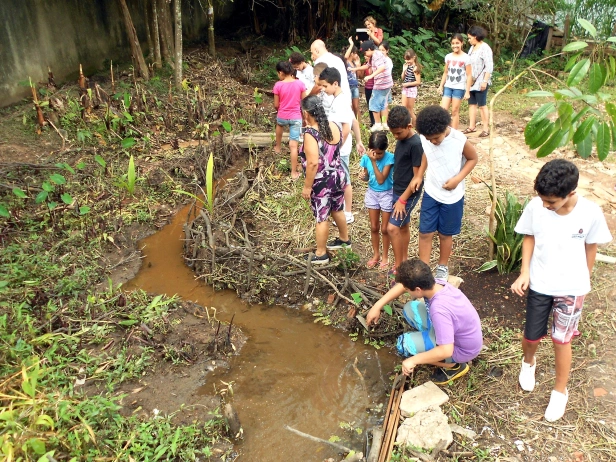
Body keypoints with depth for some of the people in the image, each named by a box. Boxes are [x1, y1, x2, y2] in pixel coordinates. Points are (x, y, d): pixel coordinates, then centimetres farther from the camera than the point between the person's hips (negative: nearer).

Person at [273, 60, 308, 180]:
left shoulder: (278, 85, -12)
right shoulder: (300, 83, -8)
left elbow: (276, 105, -4)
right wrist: (304, 116, 16)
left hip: (282, 116, 1)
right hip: (296, 118, -1)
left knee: (279, 123, 39)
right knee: (293, 145, 1)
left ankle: (277, 147, 54)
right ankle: (294, 172, 6)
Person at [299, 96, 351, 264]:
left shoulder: (311, 134, -23)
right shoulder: (334, 126, -1)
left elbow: (313, 163, -27)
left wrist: (307, 187, -19)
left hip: (321, 183, -7)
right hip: (338, 177, 7)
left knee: (321, 218, 7)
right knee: (337, 210, 26)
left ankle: (321, 254, 21)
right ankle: (344, 239, 47)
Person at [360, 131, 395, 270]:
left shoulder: (389, 158, -22)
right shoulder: (366, 157, -11)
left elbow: (381, 180, -27)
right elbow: (367, 177, 3)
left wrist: (373, 161, -30)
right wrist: (363, 176, -20)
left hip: (387, 194, -4)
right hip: (372, 193, 4)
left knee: (384, 229, 7)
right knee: (374, 227, 13)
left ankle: (385, 257, 25)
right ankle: (376, 254, 31)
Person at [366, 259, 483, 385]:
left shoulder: (439, 309, -38)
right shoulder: (436, 283, -15)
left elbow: (446, 351, -39)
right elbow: (403, 285, 2)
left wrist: (414, 360, -28)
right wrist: (377, 306, 1)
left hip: (462, 349, -8)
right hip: (456, 332, 8)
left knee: (404, 343, -12)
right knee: (410, 309, 5)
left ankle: (453, 365, 1)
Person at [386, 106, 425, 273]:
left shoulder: (415, 144, -22)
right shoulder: (401, 139, 4)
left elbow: (417, 176, -20)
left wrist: (402, 199, -18)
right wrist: (398, 195, 11)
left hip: (409, 193, -8)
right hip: (398, 190, 8)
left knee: (392, 228, -9)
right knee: (403, 227, 16)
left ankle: (398, 267, 4)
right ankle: (404, 262, 29)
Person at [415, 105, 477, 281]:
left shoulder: (459, 140, -21)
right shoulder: (423, 139, -14)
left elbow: (473, 158, -6)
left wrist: (458, 178, -17)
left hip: (452, 196, -2)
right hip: (430, 194, 2)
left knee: (445, 234, 13)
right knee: (425, 233, 2)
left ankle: (442, 267, 34)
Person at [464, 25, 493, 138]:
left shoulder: (485, 48, -11)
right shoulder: (472, 47, 12)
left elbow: (489, 67, -16)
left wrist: (485, 81, -22)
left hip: (480, 82, -8)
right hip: (471, 82, 8)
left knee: (482, 105, -4)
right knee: (472, 104, 10)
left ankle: (486, 129, 2)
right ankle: (472, 126, 17)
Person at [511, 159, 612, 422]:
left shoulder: (590, 213, -20)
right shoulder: (535, 207, -19)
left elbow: (591, 247, -4)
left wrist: (584, 281, 8)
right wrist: (525, 272, -10)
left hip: (571, 287, -1)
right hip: (539, 284, 1)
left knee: (561, 339, 7)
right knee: (532, 336, 11)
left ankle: (560, 391, 31)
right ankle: (528, 363, 48)